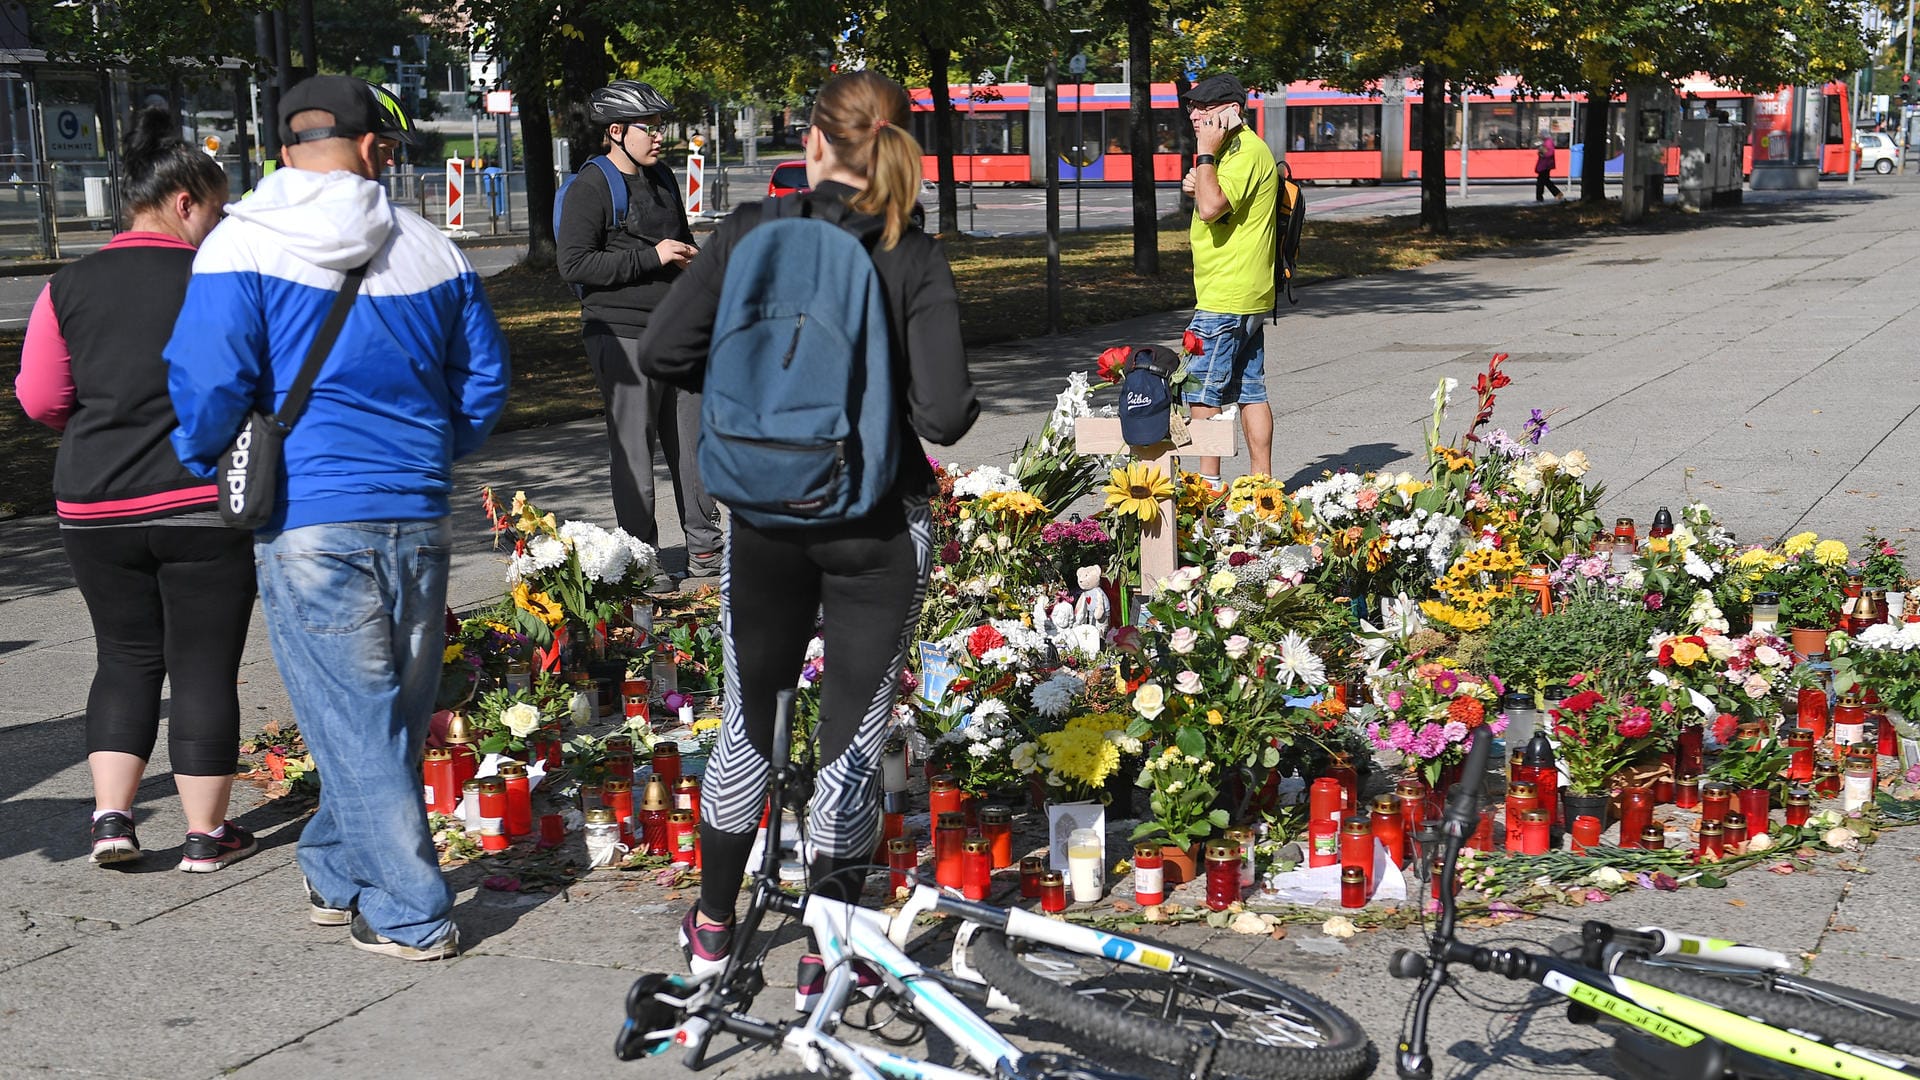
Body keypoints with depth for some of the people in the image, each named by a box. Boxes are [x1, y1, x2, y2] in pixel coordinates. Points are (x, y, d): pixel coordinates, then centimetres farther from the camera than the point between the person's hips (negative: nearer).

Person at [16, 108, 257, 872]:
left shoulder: (70, 287, 1)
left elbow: (39, 401, 3)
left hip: (96, 510, 4)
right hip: (204, 505, -3)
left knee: (125, 658, 17)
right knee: (204, 667, 6)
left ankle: (110, 815, 8)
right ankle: (206, 834, 11)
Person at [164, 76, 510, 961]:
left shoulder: (242, 248, -7)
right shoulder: (429, 247, 5)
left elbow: (210, 388, -13)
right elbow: (483, 375, 11)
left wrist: (206, 465, 7)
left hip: (310, 521, -4)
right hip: (417, 515, 4)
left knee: (355, 725, 4)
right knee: (391, 715, 17)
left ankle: (408, 915, 8)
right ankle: (338, 876, 32)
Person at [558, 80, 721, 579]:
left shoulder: (663, 179, 17)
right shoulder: (590, 189, -7)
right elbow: (573, 264, -16)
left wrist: (692, 256, 8)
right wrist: (650, 257, -18)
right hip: (623, 336, -7)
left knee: (693, 442, 8)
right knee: (633, 450, -4)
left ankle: (703, 548, 17)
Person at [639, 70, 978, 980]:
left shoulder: (752, 232, -6)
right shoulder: (915, 258, -11)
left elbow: (662, 353, -9)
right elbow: (943, 414, -18)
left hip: (764, 514, 2)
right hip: (878, 525, -2)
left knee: (749, 721, 19)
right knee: (855, 736, 10)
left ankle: (712, 929, 32)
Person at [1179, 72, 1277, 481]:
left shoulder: (1246, 152, -15)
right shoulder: (1234, 149, 18)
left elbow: (1212, 208, -28)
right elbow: (1216, 207, 28)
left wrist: (1205, 153, -20)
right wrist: (1198, 186, 8)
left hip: (1225, 299, -11)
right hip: (1248, 296, 11)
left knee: (1201, 390, -8)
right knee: (1250, 392, 9)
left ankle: (1208, 482, -7)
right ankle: (1261, 482, 11)